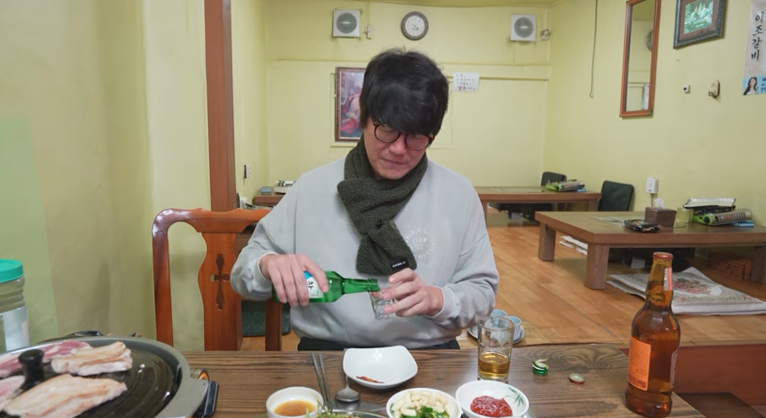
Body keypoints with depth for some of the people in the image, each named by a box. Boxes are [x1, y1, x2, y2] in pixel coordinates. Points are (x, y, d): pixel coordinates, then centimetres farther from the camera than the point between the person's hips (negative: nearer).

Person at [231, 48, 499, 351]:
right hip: (328, 356, 1)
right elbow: (245, 266, 4)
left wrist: (436, 299, -17)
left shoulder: (458, 194, -1)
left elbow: (482, 290, 3)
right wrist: (269, 264, -18)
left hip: (426, 357, 0)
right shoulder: (311, 188, -1)